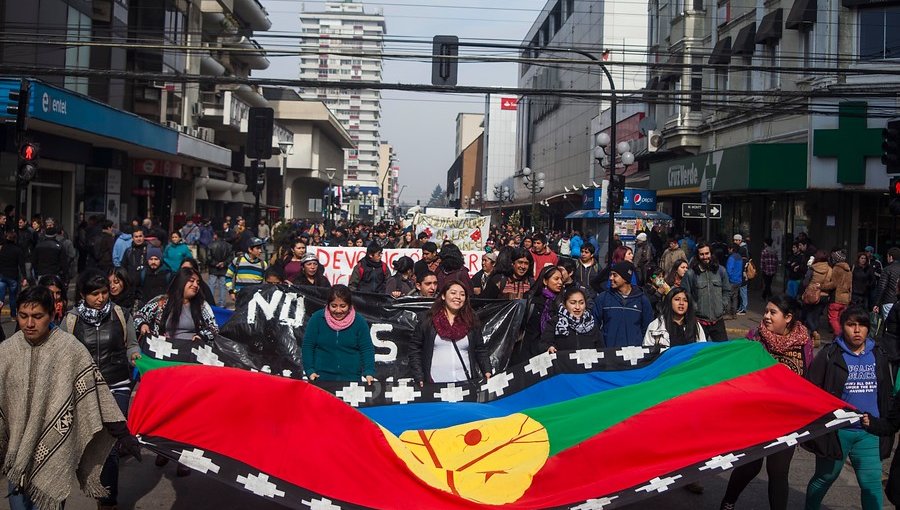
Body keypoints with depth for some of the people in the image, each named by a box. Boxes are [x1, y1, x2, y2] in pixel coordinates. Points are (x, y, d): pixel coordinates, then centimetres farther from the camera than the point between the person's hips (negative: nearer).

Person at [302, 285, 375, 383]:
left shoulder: (359, 321, -2)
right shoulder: (317, 318, -3)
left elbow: (367, 349, 0)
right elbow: (307, 346, -1)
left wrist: (369, 373, -12)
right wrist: (310, 370, -10)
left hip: (351, 378, 0)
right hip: (321, 377, 0)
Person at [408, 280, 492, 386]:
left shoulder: (471, 321, 11)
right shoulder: (426, 319, 3)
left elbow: (481, 350, 11)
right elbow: (414, 349, 2)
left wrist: (487, 372, -3)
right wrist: (419, 378, -7)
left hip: (467, 382, 2)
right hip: (434, 384, -2)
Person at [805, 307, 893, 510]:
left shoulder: (878, 356, 7)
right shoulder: (830, 354, -6)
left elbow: (887, 393, 18)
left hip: (869, 434, 3)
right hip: (837, 431, -3)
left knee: (872, 484, 1)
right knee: (825, 477, 13)